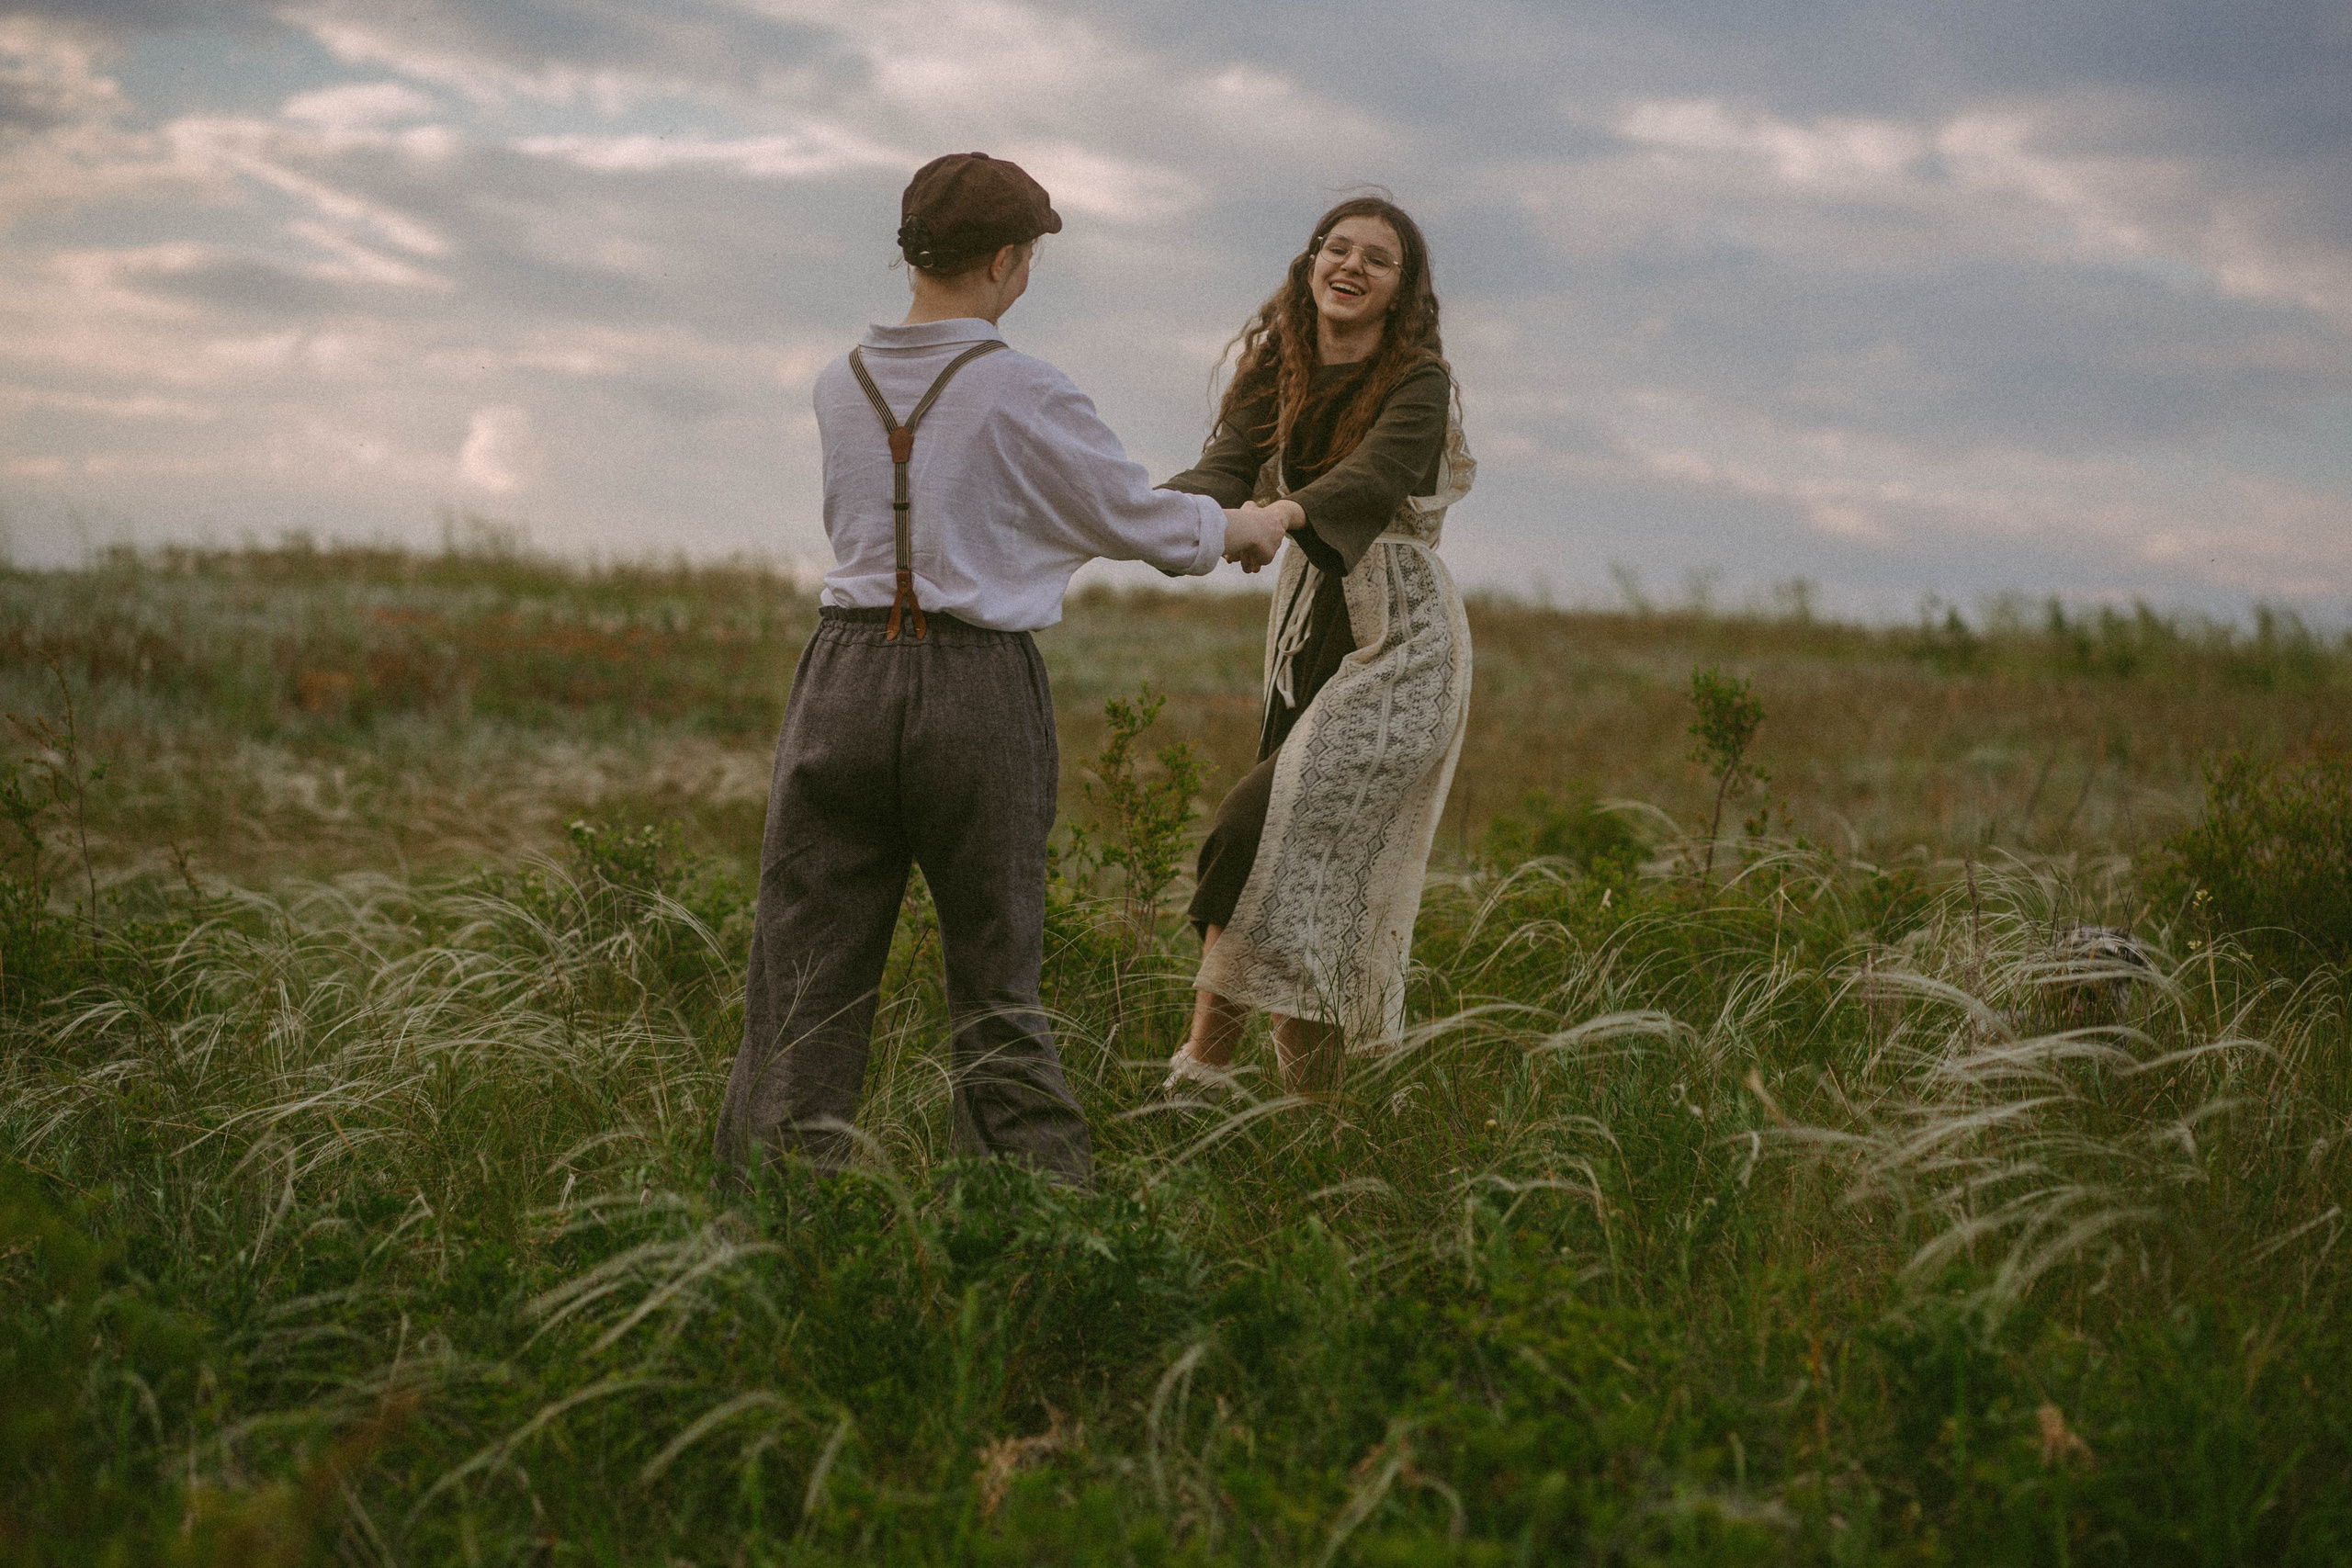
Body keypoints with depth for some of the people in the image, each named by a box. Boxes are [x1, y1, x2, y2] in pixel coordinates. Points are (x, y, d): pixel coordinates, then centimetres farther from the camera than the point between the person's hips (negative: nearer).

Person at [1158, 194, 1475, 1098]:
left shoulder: (1418, 382, -10)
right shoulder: (1276, 368, 5)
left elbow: (1369, 478, -28)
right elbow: (1226, 470, -9)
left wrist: (1283, 512, -49)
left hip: (1400, 646, -6)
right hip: (1305, 627, 6)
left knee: (1255, 828, -20)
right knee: (1315, 869, 7)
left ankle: (1202, 1063, -17)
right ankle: (1311, 1102, 16)